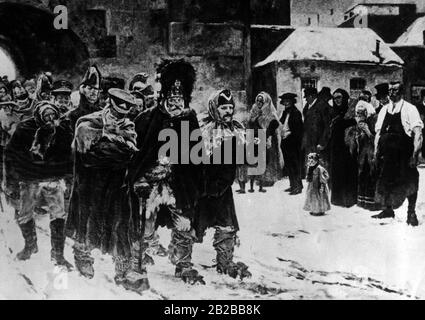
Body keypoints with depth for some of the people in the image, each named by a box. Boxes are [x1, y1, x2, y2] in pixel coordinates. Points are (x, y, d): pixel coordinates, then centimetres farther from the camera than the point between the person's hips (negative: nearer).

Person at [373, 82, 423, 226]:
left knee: (409, 183, 1)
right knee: (385, 181, 10)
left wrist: (415, 154, -17)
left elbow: (418, 133, -9)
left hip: (404, 153, -5)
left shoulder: (410, 109, -5)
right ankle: (388, 210, 25)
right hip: (387, 153, 5)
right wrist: (376, 151, 5)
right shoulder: (384, 110, 11)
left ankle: (411, 213, 14)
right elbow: (378, 132, 14)